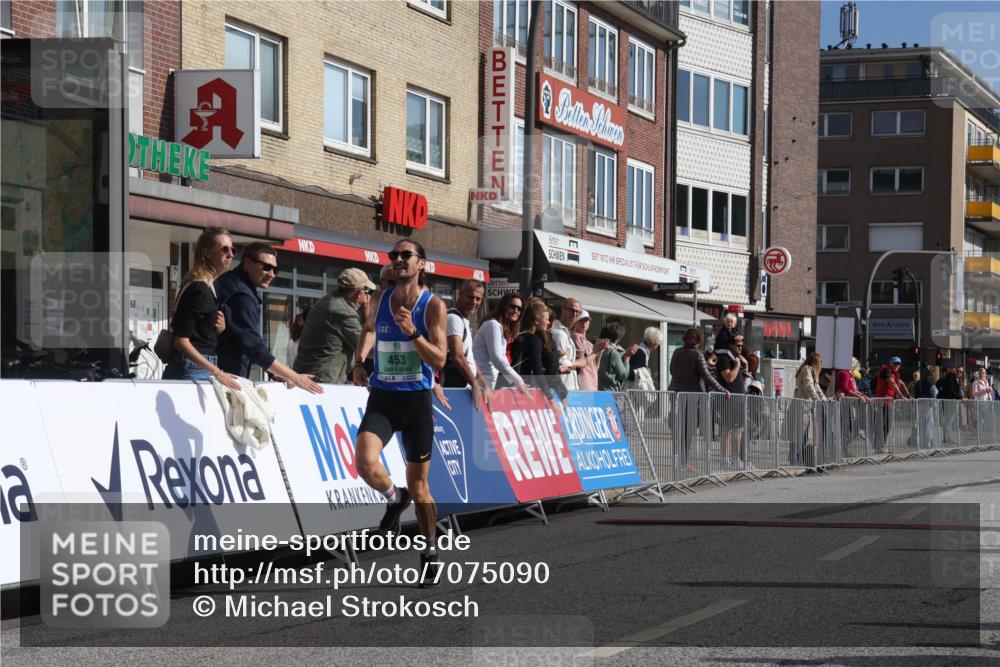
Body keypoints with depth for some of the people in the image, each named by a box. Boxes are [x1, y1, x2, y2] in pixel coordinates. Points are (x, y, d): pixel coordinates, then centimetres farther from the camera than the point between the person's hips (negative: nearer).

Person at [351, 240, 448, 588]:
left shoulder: (433, 305, -7)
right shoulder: (381, 299, 5)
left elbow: (439, 359, -13)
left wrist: (413, 333, -26)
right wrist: (359, 362, 12)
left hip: (417, 399, -2)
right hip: (382, 397, 3)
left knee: (418, 485, 6)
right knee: (366, 463, -23)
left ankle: (430, 551, 22)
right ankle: (394, 498, 10)